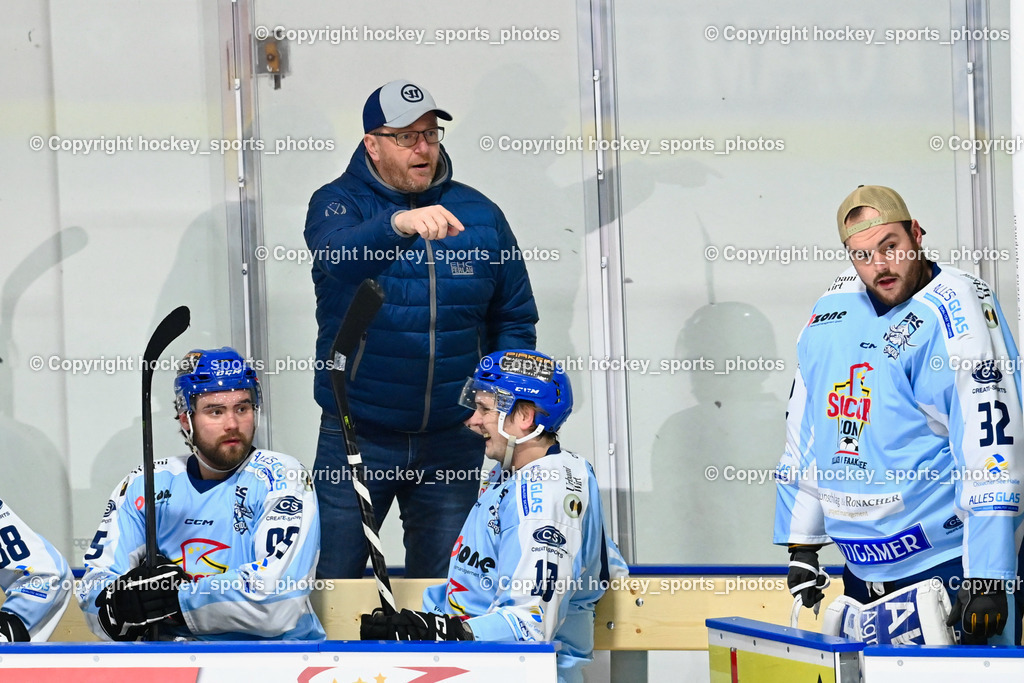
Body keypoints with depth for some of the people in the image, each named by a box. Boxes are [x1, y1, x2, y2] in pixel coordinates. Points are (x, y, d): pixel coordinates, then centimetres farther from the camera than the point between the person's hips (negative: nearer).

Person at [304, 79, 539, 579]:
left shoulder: (479, 215, 6)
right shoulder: (338, 203, -2)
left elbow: (515, 319, 14)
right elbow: (340, 255, -27)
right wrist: (399, 223, -46)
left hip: (452, 442, 3)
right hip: (358, 439, -3)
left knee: (443, 585, 8)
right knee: (331, 579, -2)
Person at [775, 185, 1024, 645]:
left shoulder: (955, 310, -14)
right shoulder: (833, 310, 8)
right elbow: (804, 433, 17)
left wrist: (987, 578, -24)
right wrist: (801, 544, 14)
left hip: (947, 562, -7)